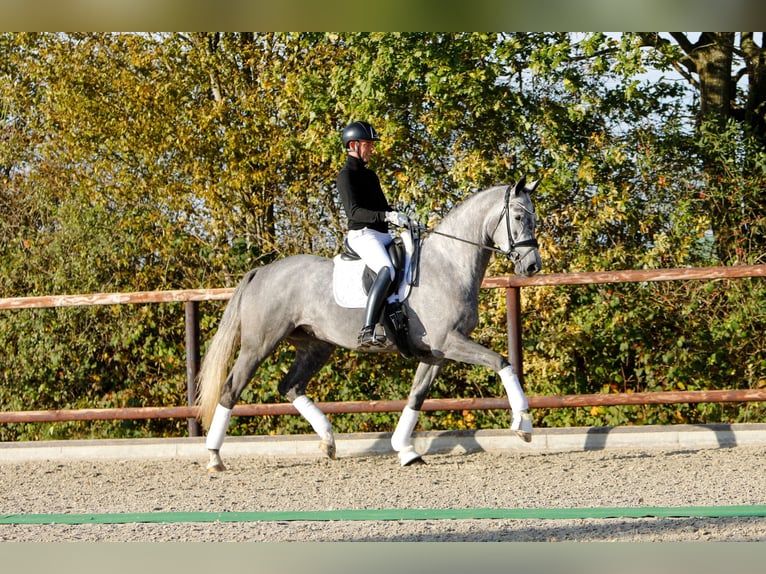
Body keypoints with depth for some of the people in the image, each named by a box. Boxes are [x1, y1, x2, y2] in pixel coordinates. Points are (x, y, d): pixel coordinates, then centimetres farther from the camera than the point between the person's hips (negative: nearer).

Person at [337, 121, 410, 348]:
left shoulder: (370, 175, 23)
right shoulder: (347, 175, -6)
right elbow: (354, 212, -18)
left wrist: (403, 220, 12)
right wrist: (387, 216, -30)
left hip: (382, 235, 10)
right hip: (362, 234, -10)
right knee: (387, 270, -34)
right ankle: (367, 331, -46)